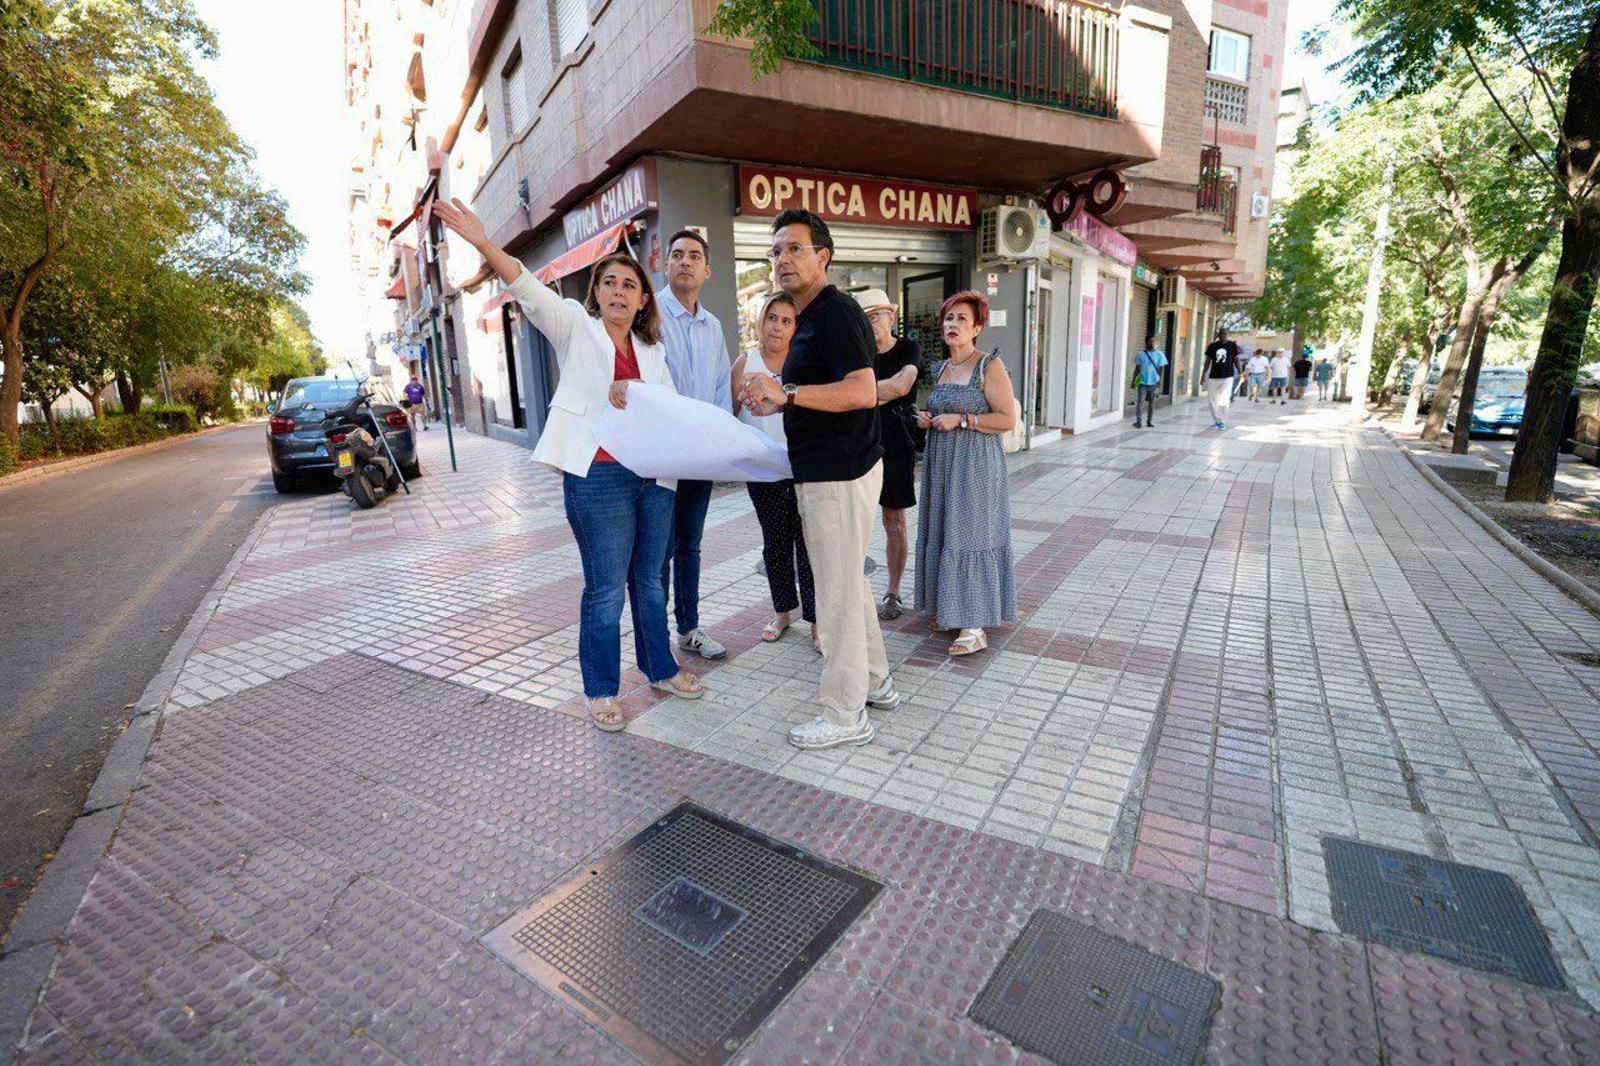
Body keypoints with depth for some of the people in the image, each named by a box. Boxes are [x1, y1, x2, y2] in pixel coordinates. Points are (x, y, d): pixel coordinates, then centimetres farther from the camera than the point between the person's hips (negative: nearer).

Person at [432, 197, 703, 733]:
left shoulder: (652, 351, 18)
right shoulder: (576, 327, 5)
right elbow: (529, 291, -10)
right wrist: (483, 243, -25)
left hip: (653, 476, 5)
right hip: (598, 477, -5)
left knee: (649, 581, 15)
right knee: (606, 589, -1)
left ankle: (660, 669, 31)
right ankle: (600, 692, 14)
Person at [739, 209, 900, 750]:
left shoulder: (837, 311, -14)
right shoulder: (808, 318, 19)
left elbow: (862, 391, -26)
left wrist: (786, 392, -28)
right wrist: (775, 401, 17)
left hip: (839, 473, -11)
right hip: (824, 470, 11)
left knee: (838, 592, -3)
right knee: (848, 581, 19)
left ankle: (845, 715, 10)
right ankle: (875, 681, 35)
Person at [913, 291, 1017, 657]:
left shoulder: (990, 366, -7)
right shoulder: (939, 369, 13)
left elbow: (1007, 419, -12)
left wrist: (961, 420, -18)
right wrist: (926, 420, 5)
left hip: (975, 465, -7)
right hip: (941, 463, 7)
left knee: (970, 534, -7)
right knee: (941, 533, 8)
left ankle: (975, 626, -2)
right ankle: (947, 608, 21)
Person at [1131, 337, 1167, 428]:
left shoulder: (1159, 354, 2)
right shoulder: (1141, 354, 3)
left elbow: (1161, 368, 1)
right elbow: (1137, 368, 7)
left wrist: (1160, 380, -11)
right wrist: (1133, 381, 5)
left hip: (1154, 382, 1)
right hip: (1142, 382, -1)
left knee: (1152, 402, 8)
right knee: (1140, 402, -9)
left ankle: (1149, 421, 17)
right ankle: (1138, 421, -9)